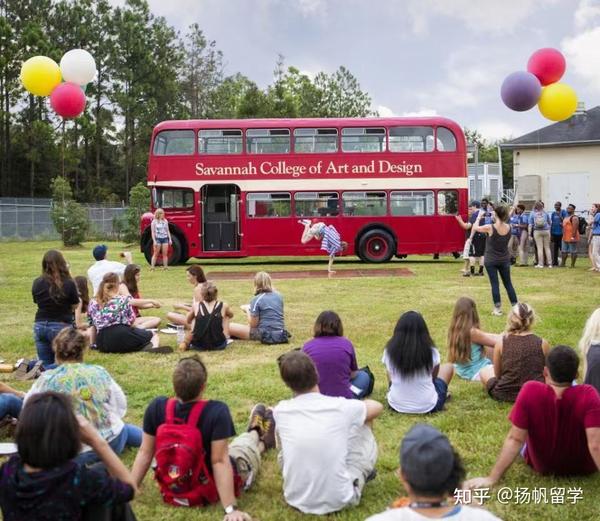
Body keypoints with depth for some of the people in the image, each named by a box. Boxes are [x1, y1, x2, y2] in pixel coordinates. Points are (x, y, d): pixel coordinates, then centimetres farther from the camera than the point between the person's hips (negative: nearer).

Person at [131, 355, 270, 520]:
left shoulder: (157, 407, -22)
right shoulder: (217, 411, -34)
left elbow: (145, 452, -14)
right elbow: (220, 461, -33)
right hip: (213, 488, -4)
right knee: (248, 445, 27)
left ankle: (256, 435, 61)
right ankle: (262, 440, 61)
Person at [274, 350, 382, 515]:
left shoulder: (280, 411, -7)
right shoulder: (340, 407, -12)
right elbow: (377, 407, 11)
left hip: (296, 500, 2)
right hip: (340, 500, -1)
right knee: (363, 423, 14)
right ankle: (361, 475, 42)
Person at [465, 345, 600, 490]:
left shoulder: (530, 391, -27)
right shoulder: (588, 395, -29)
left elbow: (515, 440, -25)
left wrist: (492, 478, -19)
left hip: (541, 465, 0)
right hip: (583, 467, 0)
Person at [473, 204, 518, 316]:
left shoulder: (490, 228, -18)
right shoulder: (508, 228, -7)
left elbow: (475, 228, -1)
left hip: (491, 260, -3)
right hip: (504, 260, 3)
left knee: (495, 284, 1)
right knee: (508, 283, 12)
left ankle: (498, 308, 2)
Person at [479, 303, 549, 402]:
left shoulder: (501, 342, -5)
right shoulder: (542, 343, -4)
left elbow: (497, 374, 4)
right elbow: (545, 371, 9)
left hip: (505, 394, -1)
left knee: (484, 371, 26)